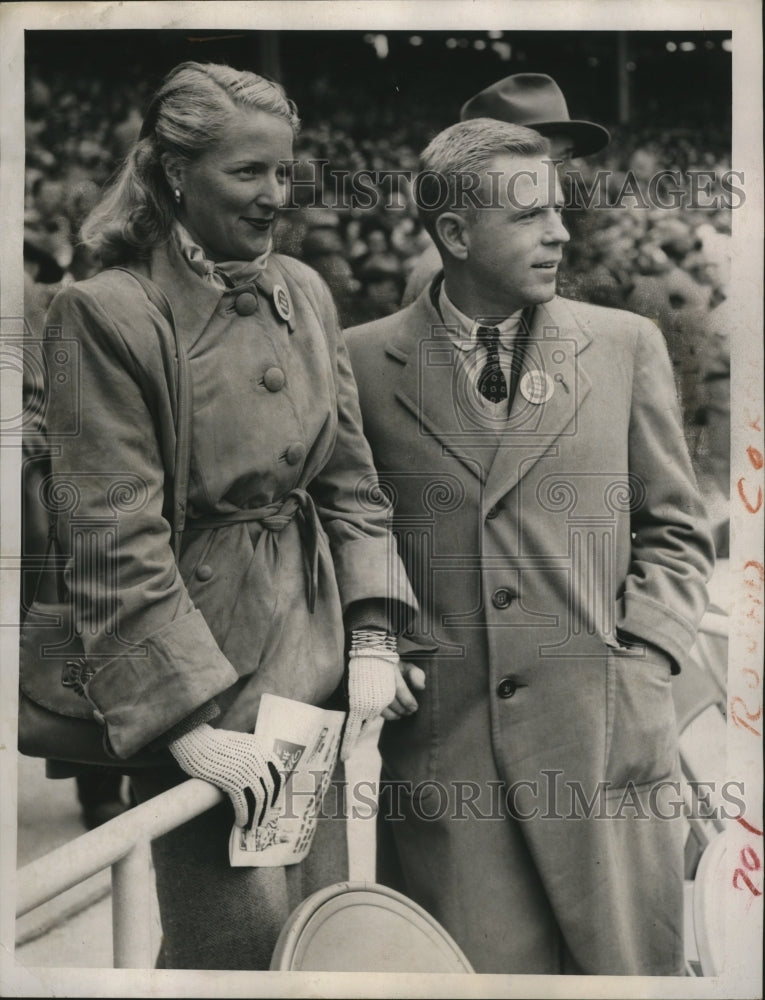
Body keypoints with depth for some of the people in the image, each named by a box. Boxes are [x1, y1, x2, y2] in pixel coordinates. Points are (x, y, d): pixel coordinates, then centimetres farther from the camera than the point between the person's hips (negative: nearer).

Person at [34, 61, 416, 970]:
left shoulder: (304, 292, 6)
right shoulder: (104, 314, -13)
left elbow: (348, 476, 10)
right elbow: (116, 544, -15)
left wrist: (371, 635, 1)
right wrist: (190, 721, -18)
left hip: (312, 653, 6)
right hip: (195, 646, -6)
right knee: (239, 934, 1)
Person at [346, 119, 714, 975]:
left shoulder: (626, 346, 6)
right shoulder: (365, 361, 3)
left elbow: (675, 533, 10)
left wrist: (637, 663, -2)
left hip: (606, 739, 1)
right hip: (437, 746, -1)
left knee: (624, 959, 9)